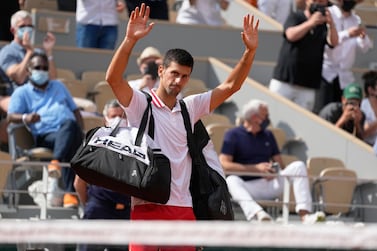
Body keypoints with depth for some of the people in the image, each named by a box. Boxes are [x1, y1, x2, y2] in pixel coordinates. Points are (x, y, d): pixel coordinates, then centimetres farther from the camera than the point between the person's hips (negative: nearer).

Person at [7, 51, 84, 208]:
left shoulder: (59, 86, 33)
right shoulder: (22, 93, 19)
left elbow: (75, 111, 30)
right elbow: (11, 117, 4)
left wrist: (81, 134, 10)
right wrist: (25, 118, -21)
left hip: (70, 131, 3)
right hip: (45, 136, -3)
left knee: (69, 124, -40)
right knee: (70, 149, -40)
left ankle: (56, 161, -57)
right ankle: (70, 191, -49)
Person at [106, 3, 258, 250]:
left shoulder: (190, 108, 14)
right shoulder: (141, 104, 1)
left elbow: (230, 86, 13)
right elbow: (113, 78, -15)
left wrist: (250, 51, 0)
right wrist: (130, 40, -27)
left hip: (183, 209, 5)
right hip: (147, 207, -5)